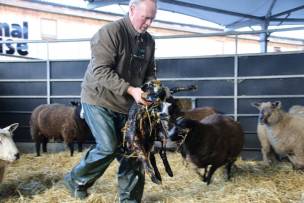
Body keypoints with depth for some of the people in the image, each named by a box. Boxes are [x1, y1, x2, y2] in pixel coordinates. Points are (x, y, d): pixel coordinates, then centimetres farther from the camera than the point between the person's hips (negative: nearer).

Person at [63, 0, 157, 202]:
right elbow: (100, 71, -24)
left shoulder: (149, 41, 6)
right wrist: (131, 90, -31)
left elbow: (150, 73, 11)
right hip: (99, 100, -6)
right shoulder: (110, 32, -17)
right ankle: (76, 180, 15)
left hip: (125, 104, 7)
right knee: (108, 147, -12)